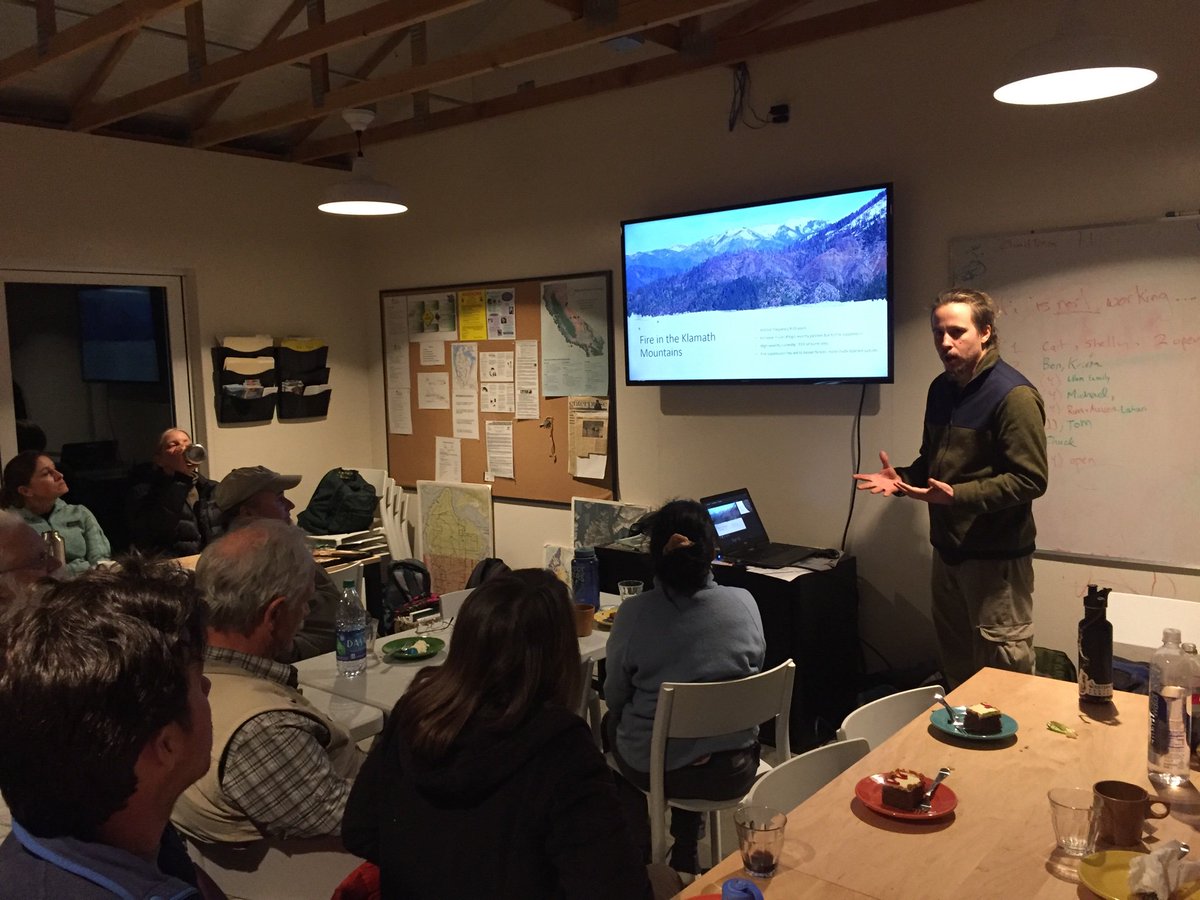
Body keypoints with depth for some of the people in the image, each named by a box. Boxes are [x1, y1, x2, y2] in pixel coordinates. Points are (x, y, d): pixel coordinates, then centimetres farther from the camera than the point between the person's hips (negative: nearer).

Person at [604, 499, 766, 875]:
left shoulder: (634, 613, -19)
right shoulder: (744, 603, -12)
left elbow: (615, 698, -6)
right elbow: (753, 675, 4)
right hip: (733, 772, 3)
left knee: (612, 722, 31)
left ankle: (638, 845, 47)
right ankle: (684, 855, 46)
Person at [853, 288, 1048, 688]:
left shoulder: (1013, 395, -15)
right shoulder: (941, 389, 10)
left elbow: (1030, 480, -19)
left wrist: (958, 495, -27)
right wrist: (902, 479, 1)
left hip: (996, 555, -7)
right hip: (948, 547, 8)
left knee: (1005, 670, 3)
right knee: (956, 663, 18)